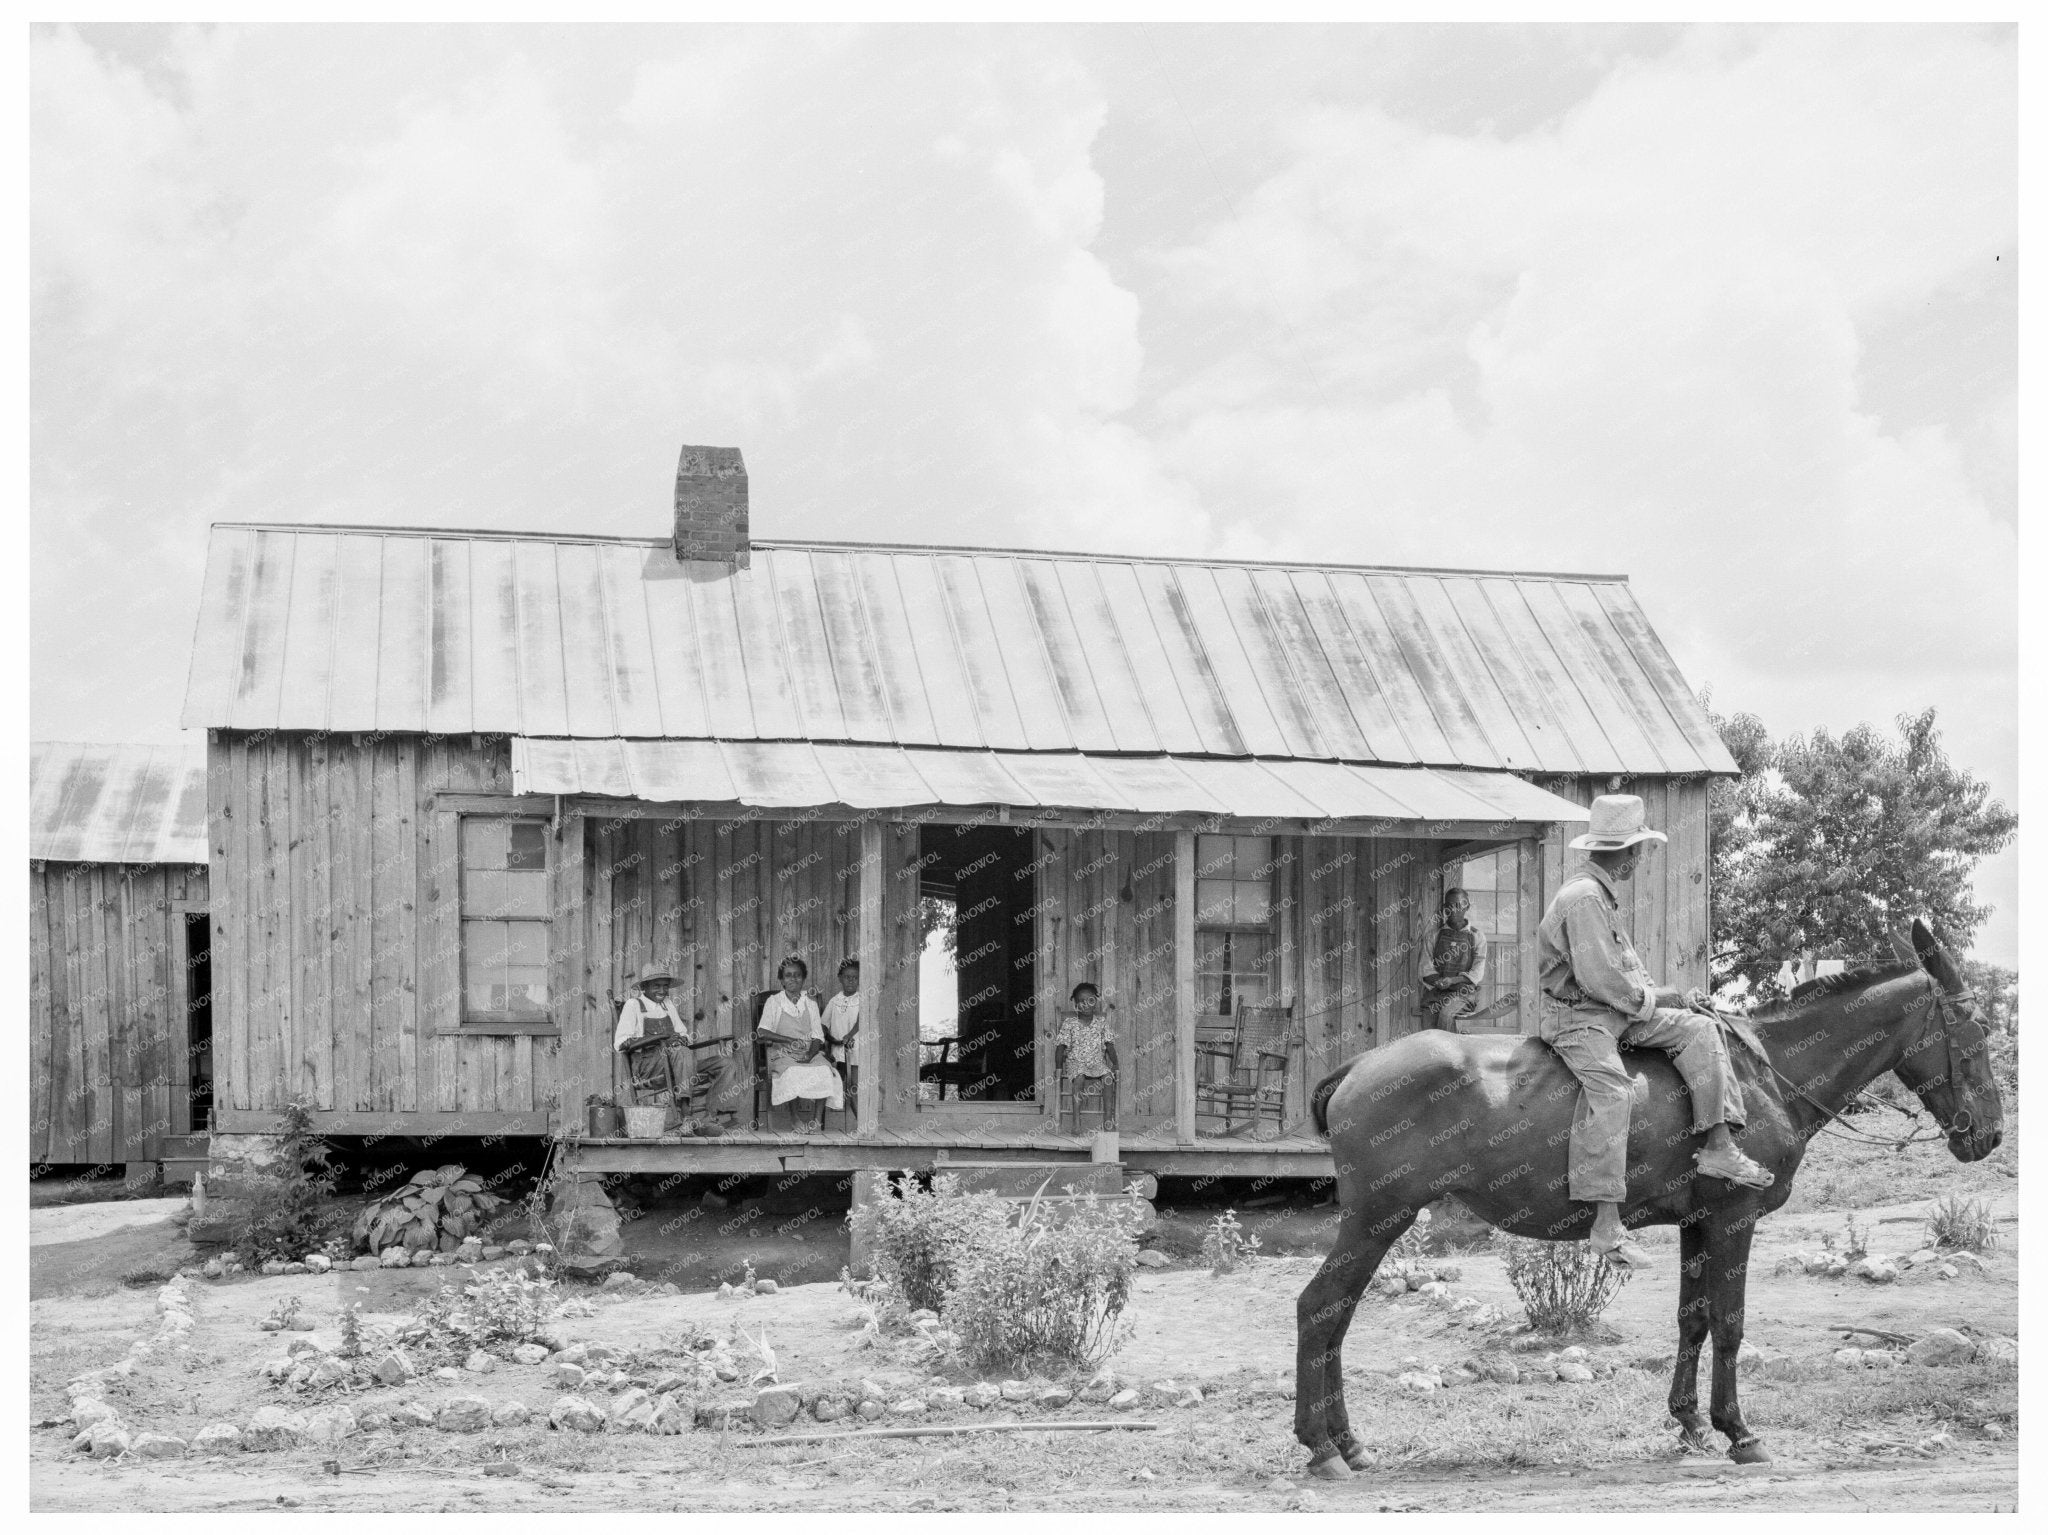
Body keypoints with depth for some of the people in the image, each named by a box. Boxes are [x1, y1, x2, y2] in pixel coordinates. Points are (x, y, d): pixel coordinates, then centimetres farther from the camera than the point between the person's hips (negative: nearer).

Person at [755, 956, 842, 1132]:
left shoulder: (810, 1001, 13)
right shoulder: (774, 1001, 5)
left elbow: (818, 1035, 7)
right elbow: (762, 1031, -7)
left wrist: (811, 1053, -14)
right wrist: (790, 1040, -17)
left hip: (810, 1052, 3)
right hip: (783, 1054, -3)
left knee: (824, 1071, -30)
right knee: (798, 1073, -35)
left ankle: (816, 1122, -29)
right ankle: (804, 1123, -24)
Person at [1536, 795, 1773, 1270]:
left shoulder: (1601, 896, 20)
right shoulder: (1583, 897, -15)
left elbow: (1629, 976, 24)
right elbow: (1598, 977, -21)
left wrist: (1676, 998, 13)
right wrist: (1645, 1002, -8)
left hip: (1619, 1013, 11)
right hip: (1577, 1017, -11)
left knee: (1699, 1030, 2)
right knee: (1608, 1088, -32)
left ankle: (1718, 1148, -7)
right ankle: (1607, 1223, -39)